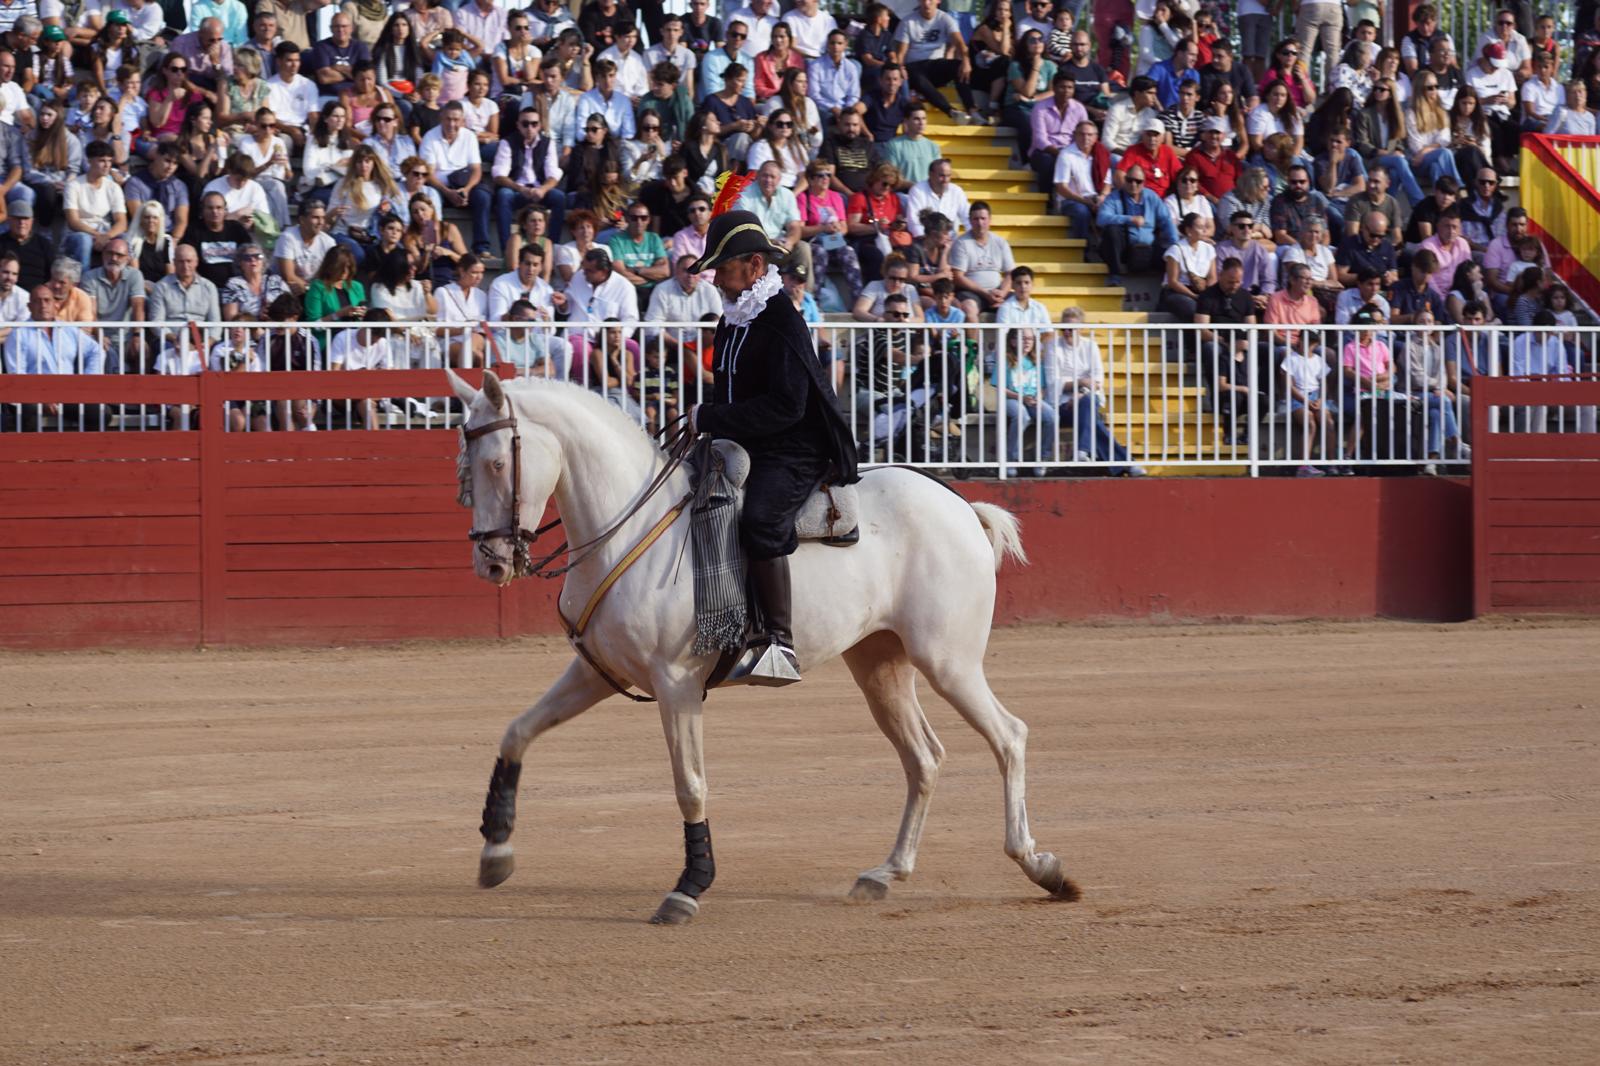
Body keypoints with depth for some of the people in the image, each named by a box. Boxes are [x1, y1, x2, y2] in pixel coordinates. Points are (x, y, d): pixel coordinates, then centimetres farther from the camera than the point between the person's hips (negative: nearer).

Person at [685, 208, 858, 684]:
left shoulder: (783, 324, -15)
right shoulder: (732, 322, 14)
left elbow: (785, 407, -22)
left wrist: (709, 418, -20)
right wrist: (704, 422, 6)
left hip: (791, 456, -11)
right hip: (741, 451, 11)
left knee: (758, 519, -36)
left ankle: (782, 644, -39)